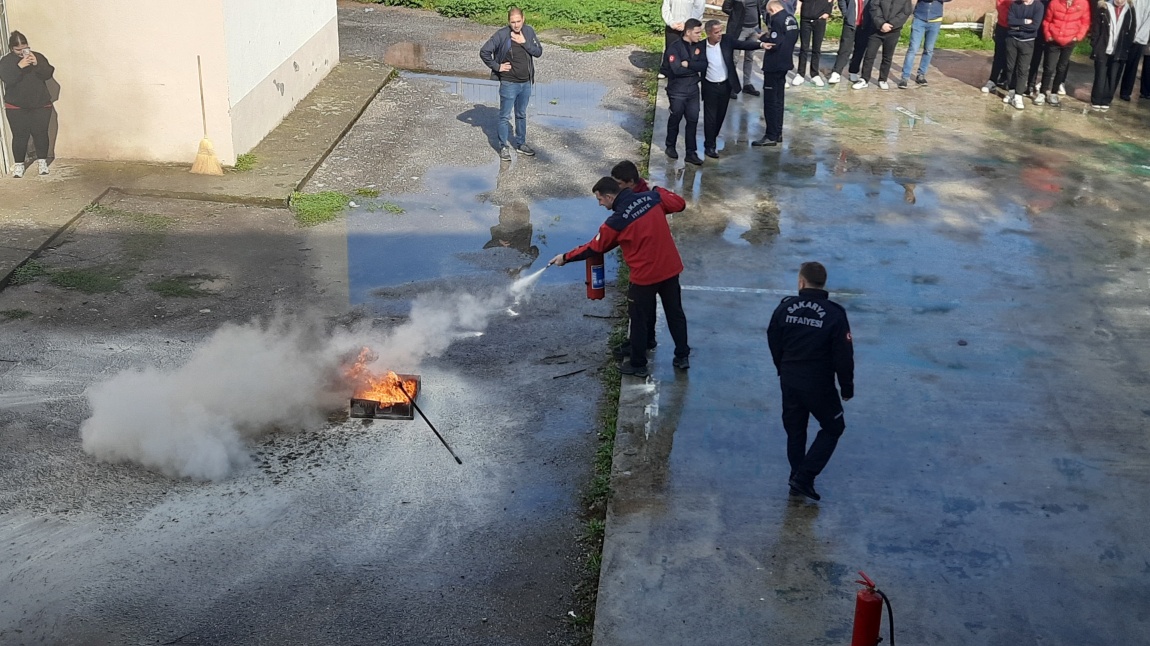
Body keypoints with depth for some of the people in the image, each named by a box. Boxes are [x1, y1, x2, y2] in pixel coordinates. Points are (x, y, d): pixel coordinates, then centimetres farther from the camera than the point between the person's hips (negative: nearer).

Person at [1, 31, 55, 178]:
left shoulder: (38, 56, 4)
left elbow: (49, 73, -6)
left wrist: (37, 64, -23)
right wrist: (19, 66, -28)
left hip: (41, 105, 1)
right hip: (16, 107, -1)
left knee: (41, 133, 3)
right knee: (20, 135, -2)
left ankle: (42, 162, 17)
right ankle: (19, 165, 8)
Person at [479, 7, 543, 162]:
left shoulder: (529, 31, -1)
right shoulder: (501, 35, -14)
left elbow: (539, 52, -3)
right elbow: (484, 52, -13)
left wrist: (524, 42, -15)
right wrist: (497, 67, -12)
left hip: (526, 83, 4)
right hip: (509, 83, -4)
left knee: (522, 115, 18)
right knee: (505, 116, 4)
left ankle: (521, 144, 31)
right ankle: (504, 147, 14)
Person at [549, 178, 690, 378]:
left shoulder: (615, 222, -16)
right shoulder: (653, 197, -5)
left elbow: (593, 248, -4)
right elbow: (680, 204, 7)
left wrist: (566, 257, 8)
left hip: (645, 275, -5)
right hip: (670, 268, 5)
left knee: (640, 321, 13)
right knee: (675, 313, 20)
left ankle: (638, 365, 25)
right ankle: (682, 357, 32)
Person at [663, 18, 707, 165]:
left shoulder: (698, 47, 3)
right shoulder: (675, 47, -15)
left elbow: (704, 66, -8)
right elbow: (677, 69, -25)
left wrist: (688, 64, -20)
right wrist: (695, 70, -13)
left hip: (693, 90, 4)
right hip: (677, 91, -4)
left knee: (693, 121, 4)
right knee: (675, 119, 11)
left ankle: (691, 153, 10)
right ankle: (670, 147, 32)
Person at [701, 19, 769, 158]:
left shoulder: (727, 40, -6)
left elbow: (744, 45, -11)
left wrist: (760, 44, -26)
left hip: (726, 85, 3)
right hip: (710, 86, -3)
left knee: (720, 115, 15)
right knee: (710, 117, 1)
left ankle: (712, 139, 35)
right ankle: (709, 146, 10)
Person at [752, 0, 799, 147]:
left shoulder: (777, 20, -18)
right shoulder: (791, 18, 10)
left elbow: (774, 44, -23)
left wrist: (762, 38, -7)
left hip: (774, 65, -9)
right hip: (784, 63, 9)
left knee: (770, 101, -3)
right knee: (778, 99, 16)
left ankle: (771, 136, -2)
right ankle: (777, 133, 21)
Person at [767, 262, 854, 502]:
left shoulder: (785, 307, -5)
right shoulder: (834, 313, -16)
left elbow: (774, 343, 6)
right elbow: (844, 355, -13)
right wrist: (847, 386, 1)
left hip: (789, 381, 4)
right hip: (819, 385, -4)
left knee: (794, 430, 20)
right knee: (833, 428, 14)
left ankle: (797, 476, 28)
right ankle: (804, 477, 5)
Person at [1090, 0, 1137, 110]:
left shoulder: (1130, 11, 2)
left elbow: (1132, 31, 5)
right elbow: (1096, 28, -2)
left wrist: (1127, 49, 0)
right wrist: (1094, 46, -8)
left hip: (1119, 52, 2)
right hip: (1102, 50, -2)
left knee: (1113, 78, 5)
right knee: (1100, 76, 1)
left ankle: (1105, 101, 13)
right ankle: (1096, 101, 9)